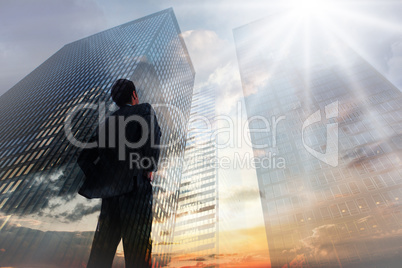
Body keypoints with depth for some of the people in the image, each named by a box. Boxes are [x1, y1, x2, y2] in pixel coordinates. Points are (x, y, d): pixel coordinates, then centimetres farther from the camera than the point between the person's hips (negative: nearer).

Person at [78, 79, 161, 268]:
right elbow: (154, 134, -19)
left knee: (103, 243, 15)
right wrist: (149, 169, -9)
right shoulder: (145, 110, 2)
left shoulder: (108, 121, 16)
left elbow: (87, 156, 16)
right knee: (137, 244, -1)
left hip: (111, 190, 6)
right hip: (136, 188, -6)